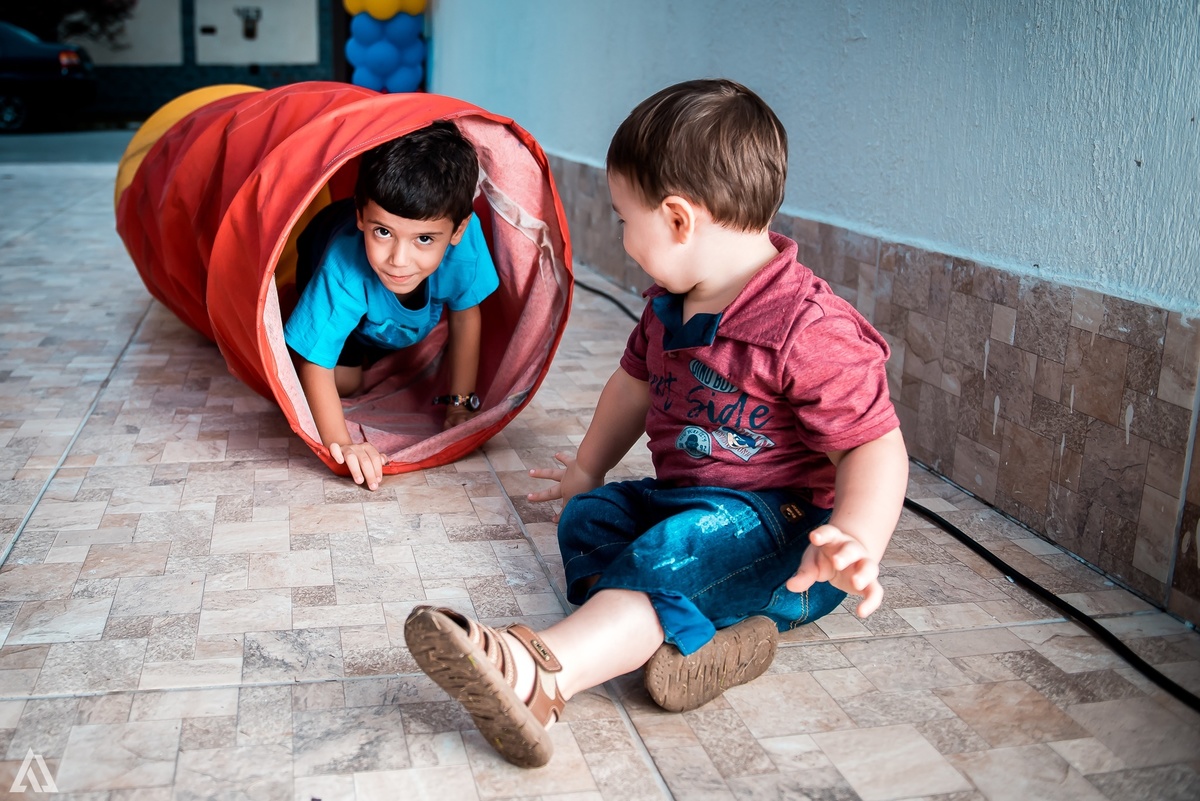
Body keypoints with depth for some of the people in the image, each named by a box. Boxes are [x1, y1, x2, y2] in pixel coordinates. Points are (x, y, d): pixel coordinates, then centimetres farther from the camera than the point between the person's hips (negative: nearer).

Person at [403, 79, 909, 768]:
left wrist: (856, 543, -42)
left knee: (679, 550, -35)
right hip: (679, 497, 9)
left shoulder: (809, 330, -22)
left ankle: (538, 677, -54)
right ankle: (701, 635, -34)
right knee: (588, 516, -11)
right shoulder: (671, 305, 6)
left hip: (783, 521, -9)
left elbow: (876, 447, -24)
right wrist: (587, 469, 33)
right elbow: (637, 382, 23)